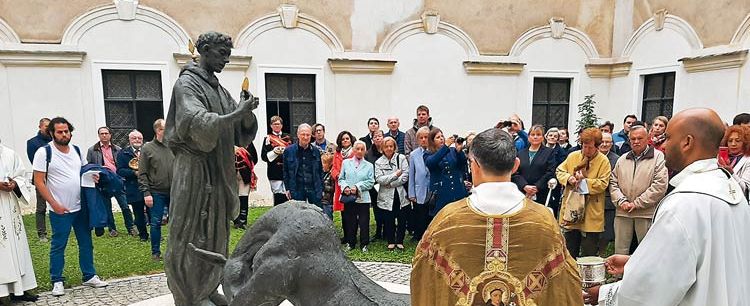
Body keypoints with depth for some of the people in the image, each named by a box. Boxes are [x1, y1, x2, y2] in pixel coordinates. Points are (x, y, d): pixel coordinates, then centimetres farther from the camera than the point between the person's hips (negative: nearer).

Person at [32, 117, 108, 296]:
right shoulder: (44, 152, -8)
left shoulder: (77, 150, 7)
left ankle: (89, 276, 22)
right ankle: (57, 281, 19)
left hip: (81, 207, 5)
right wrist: (54, 204, -14)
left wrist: (93, 177, -5)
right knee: (58, 246, 5)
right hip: (59, 210, -5)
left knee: (86, 243, 11)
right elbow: (39, 181, -9)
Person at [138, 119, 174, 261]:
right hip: (157, 192, -2)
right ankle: (155, 252, 19)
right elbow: (142, 174, -3)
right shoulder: (147, 148, -2)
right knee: (156, 223, 5)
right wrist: (146, 193, -9)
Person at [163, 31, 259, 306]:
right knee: (192, 232, 0)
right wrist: (238, 113, -23)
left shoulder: (219, 89, 16)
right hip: (195, 169, -8)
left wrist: (246, 112, -8)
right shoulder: (187, 83, -7)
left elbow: (242, 133, 11)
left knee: (215, 231, 13)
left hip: (219, 171, 8)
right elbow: (198, 123, -24)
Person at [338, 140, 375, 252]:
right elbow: (341, 178, 8)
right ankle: (350, 243, 21)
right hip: (348, 197, 1)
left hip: (363, 198, -1)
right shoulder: (346, 163, 9)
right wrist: (345, 187, -12)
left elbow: (371, 182, -1)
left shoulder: (369, 166, 7)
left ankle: (364, 244, 13)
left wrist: (358, 187, -13)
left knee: (364, 222, 1)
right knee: (350, 222, 8)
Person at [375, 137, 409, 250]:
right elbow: (379, 179, -9)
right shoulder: (379, 162, 4)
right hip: (387, 197, 0)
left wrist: (390, 183, -11)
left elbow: (405, 176, -8)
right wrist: (395, 175, -17)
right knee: (389, 220, 6)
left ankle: (400, 241, 23)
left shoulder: (401, 158, 1)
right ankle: (391, 241, 23)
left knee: (402, 219, 6)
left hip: (401, 195, 0)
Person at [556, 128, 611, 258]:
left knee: (588, 254, 5)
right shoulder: (573, 156, 4)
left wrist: (584, 181, -19)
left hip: (591, 214, -4)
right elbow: (559, 171, 10)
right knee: (570, 251, 17)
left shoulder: (603, 161, -6)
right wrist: (568, 178, -9)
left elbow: (603, 184, -12)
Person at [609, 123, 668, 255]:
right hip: (622, 213, 4)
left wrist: (637, 203, -11)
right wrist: (621, 201, -4)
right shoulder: (622, 159, 15)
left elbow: (660, 186, -9)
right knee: (620, 251, 9)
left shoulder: (658, 157, -1)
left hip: (646, 214, -4)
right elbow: (613, 182, 13)